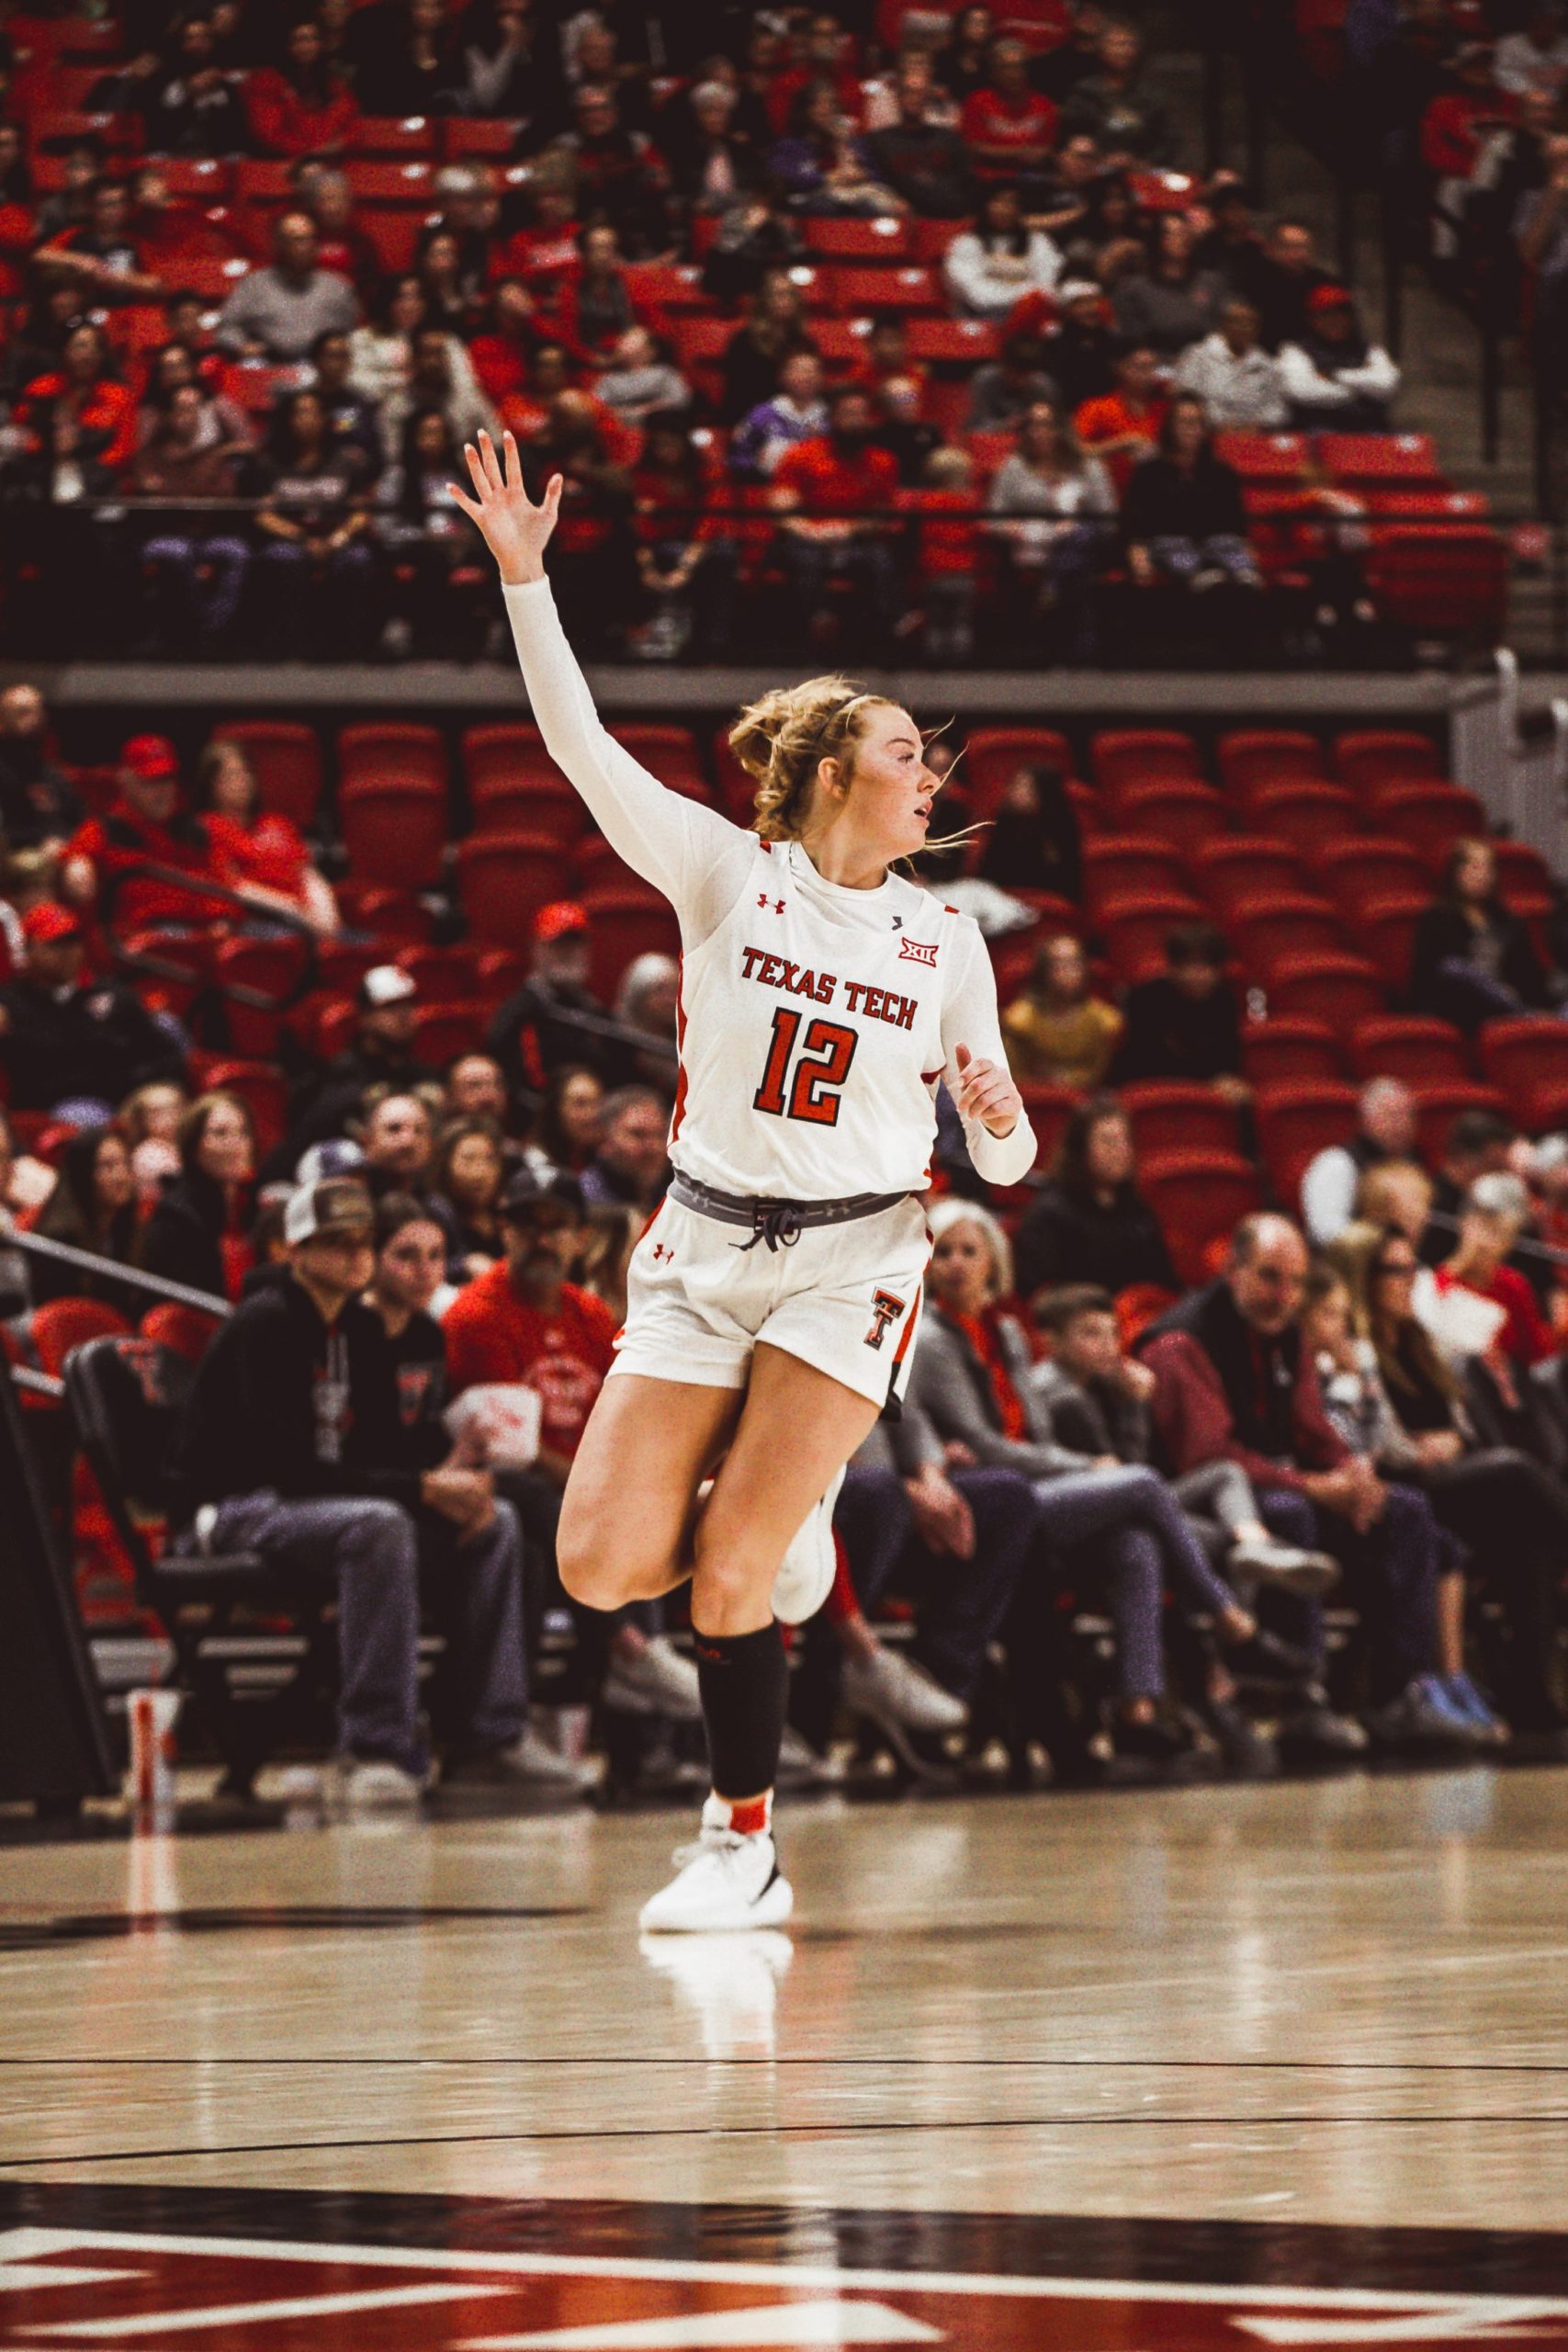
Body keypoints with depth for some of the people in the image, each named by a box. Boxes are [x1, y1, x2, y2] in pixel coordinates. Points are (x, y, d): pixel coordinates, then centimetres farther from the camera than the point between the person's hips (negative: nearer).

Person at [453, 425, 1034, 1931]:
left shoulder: (942, 937, 7)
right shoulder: (727, 875, 2)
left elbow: (999, 1158, 11)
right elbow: (579, 745, -8)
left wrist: (1003, 1122, -13)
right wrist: (522, 575, -17)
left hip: (854, 1260, -1)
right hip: (704, 1253, 1)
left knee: (726, 1584, -12)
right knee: (604, 1567, -9)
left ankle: (746, 1846, 4)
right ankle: (784, 1515, 22)